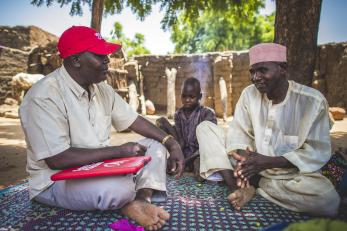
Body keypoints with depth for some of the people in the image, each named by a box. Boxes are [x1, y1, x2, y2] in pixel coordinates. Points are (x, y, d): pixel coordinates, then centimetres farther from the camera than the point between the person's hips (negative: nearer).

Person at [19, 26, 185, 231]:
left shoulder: (101, 89, 2)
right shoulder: (44, 96, -21)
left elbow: (135, 120, 5)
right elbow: (57, 159, -26)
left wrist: (172, 144, -7)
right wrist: (119, 151, -22)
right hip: (57, 181, -8)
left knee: (156, 146, -1)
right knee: (120, 188, -37)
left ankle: (141, 201, -22)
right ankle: (136, 199, -3)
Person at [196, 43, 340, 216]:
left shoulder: (312, 101, -12)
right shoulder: (249, 93, -2)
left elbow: (318, 152, -13)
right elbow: (238, 132, -3)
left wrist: (268, 162, -24)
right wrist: (243, 158, -25)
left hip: (290, 172, -2)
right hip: (251, 165, 3)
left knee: (328, 200, -34)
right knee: (205, 127, -8)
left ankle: (252, 184, -13)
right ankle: (238, 186, -22)